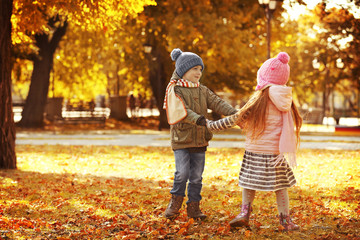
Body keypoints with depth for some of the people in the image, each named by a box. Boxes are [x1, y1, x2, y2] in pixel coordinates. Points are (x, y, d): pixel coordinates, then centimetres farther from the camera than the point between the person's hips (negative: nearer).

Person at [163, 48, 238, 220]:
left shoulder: (203, 91, 13)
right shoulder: (175, 90, -5)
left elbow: (217, 103, 2)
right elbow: (181, 110, -21)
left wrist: (233, 112, -16)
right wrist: (196, 118, -37)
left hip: (200, 140, 5)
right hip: (181, 139, -5)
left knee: (196, 176, 6)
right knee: (182, 172, -13)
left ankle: (193, 206, 16)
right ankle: (176, 201, 9)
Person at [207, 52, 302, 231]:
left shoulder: (259, 100, -13)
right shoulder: (284, 102, 1)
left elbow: (235, 119, -10)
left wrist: (211, 125, -1)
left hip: (255, 150, -3)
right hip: (276, 152, 3)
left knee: (249, 183, 12)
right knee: (280, 186, 9)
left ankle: (245, 213, 11)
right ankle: (285, 220, 12)